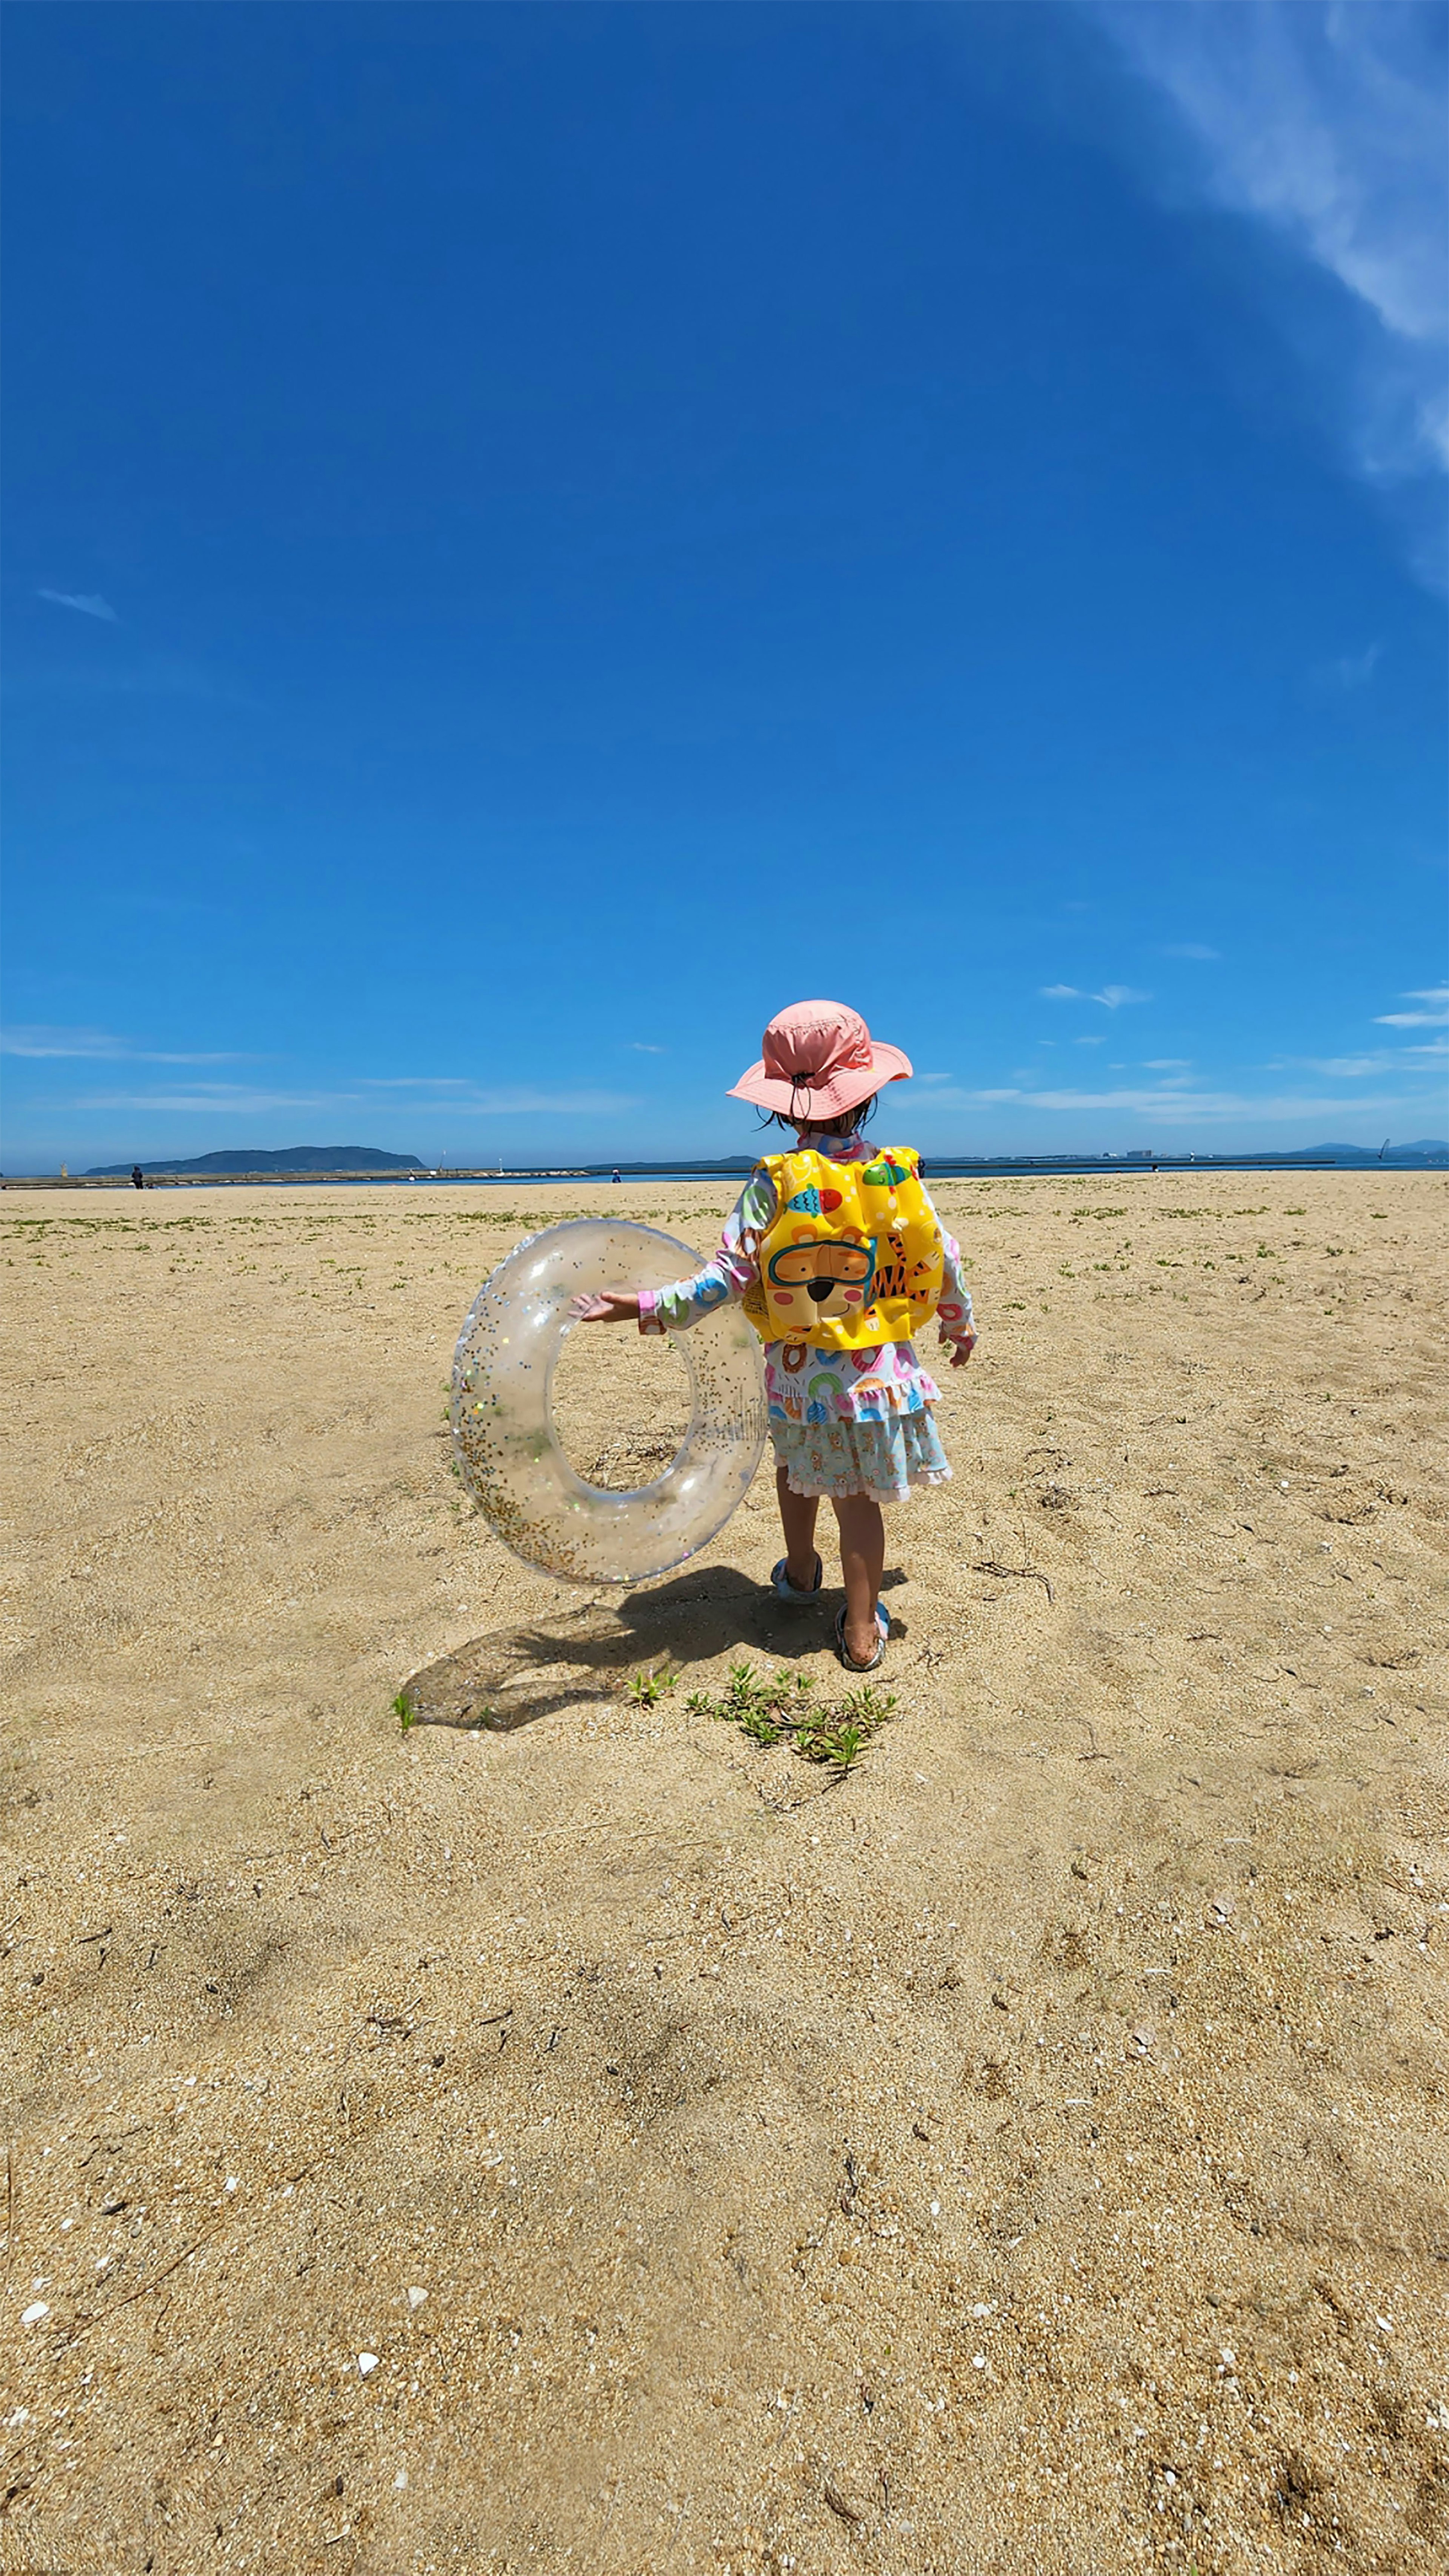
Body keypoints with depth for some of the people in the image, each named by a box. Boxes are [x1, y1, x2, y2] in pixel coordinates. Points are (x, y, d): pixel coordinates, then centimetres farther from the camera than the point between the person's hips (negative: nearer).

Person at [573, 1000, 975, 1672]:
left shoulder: (772, 1183, -13)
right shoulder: (897, 1177, -6)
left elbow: (729, 1276, -18)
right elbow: (943, 1260, 3)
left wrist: (647, 1306, -13)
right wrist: (960, 1322, 20)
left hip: (798, 1373, 0)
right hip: (877, 1369, 1)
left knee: (796, 1466, 26)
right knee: (858, 1498, 10)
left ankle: (799, 1573, 49)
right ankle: (862, 1633, 19)